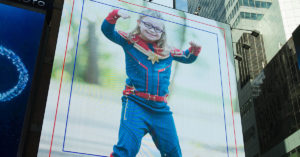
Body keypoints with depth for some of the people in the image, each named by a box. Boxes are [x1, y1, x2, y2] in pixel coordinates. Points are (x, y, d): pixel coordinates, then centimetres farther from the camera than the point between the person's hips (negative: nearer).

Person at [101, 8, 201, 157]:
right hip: (135, 103, -4)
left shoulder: (168, 51, 15)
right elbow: (107, 30, -2)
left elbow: (187, 58, 27)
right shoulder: (129, 41, 7)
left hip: (161, 109, 4)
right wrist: (115, 14, -18)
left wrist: (195, 50, 8)